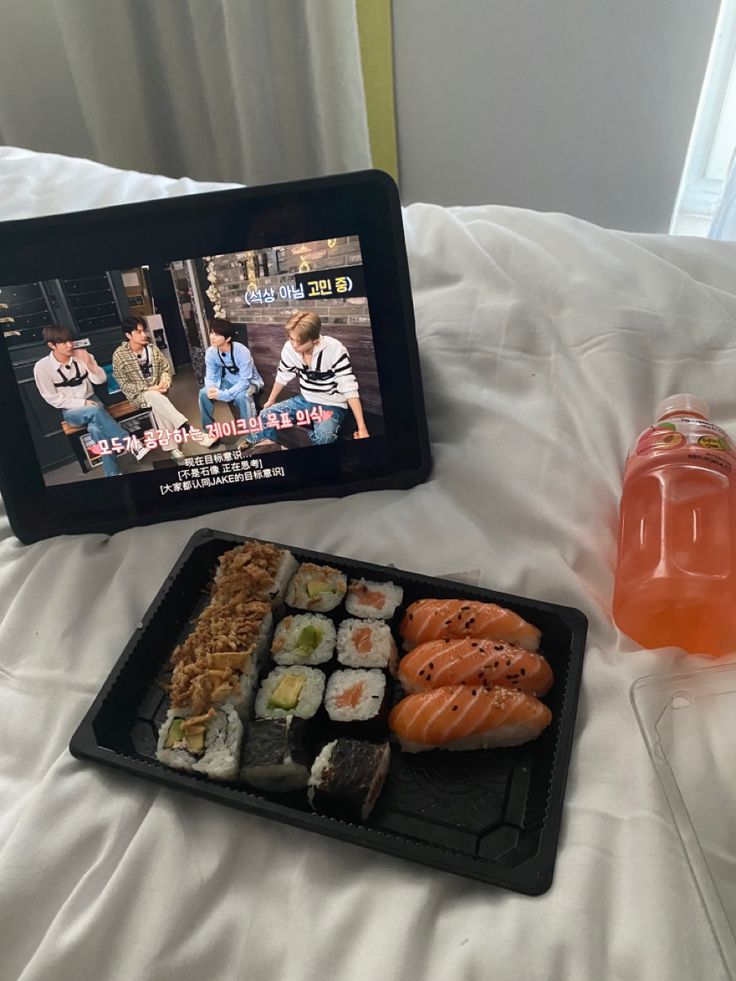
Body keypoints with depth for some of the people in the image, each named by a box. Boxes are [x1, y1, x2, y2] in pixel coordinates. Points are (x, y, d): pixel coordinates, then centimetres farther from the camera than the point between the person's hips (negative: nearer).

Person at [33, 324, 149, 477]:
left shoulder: (82, 356, -2)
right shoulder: (42, 367, -10)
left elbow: (101, 380, -4)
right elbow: (53, 399, -9)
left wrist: (89, 363, -22)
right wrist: (82, 403, -16)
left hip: (91, 402, 2)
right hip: (70, 411, -2)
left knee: (95, 428, -32)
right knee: (96, 411, -36)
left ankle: (113, 474, -32)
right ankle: (130, 441, -31)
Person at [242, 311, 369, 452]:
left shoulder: (335, 350, -27)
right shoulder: (289, 348, -11)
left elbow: (349, 389, -25)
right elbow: (282, 377, 10)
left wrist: (362, 427, -27)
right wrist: (271, 401, 24)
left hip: (332, 405, -5)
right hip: (305, 401, 5)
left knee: (323, 435, -34)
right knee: (267, 414, -8)